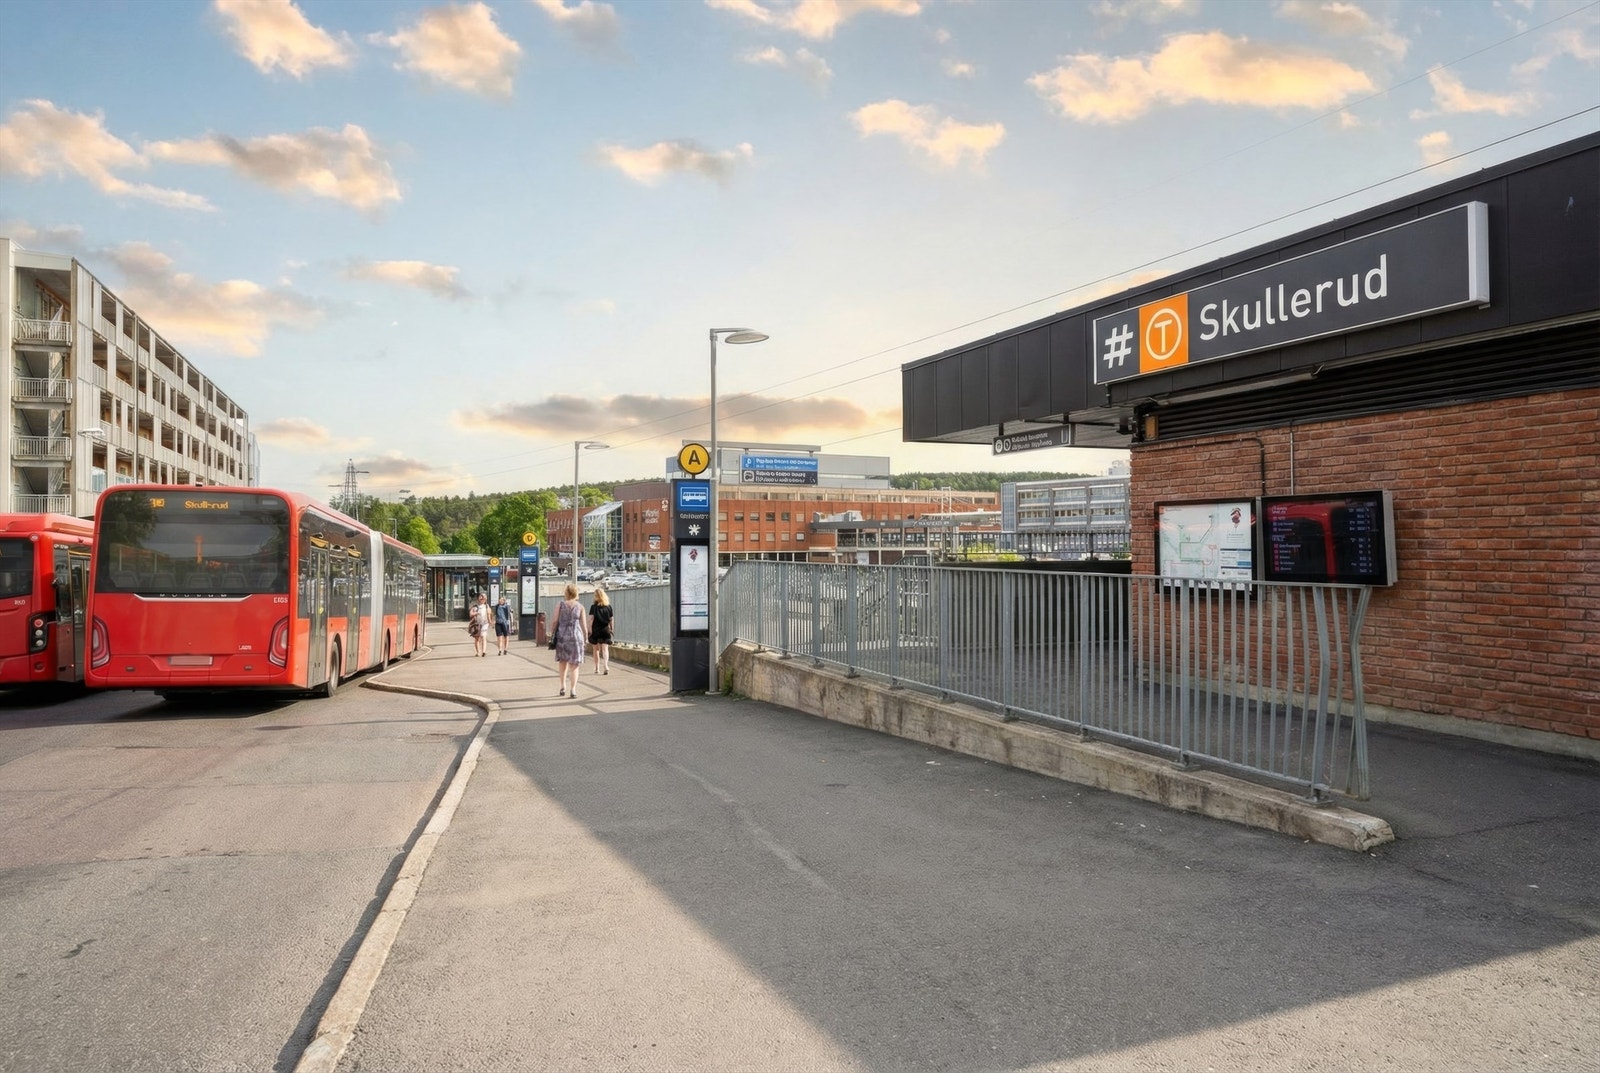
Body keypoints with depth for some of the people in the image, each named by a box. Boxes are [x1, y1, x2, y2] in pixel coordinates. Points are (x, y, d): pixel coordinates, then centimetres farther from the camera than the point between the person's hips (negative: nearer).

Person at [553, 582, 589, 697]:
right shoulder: (580, 607, 3)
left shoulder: (560, 605, 3)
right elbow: (584, 626, 1)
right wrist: (585, 638, 11)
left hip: (562, 635, 1)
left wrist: (553, 635, 9)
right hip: (576, 635, -1)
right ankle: (573, 689, -5)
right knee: (574, 664, 4)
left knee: (563, 662, 17)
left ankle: (563, 687, 15)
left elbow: (555, 622, -1)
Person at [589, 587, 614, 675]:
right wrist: (611, 629, 15)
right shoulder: (608, 606, 1)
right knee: (605, 648, -1)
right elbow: (611, 619, 5)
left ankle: (597, 668, 19)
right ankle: (606, 666, -23)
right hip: (605, 630, 1)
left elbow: (591, 619, -12)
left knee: (596, 649, 13)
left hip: (595, 630, -1)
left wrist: (589, 630, -10)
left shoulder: (594, 607, -7)